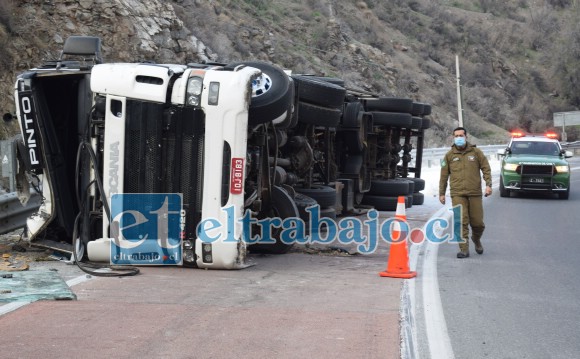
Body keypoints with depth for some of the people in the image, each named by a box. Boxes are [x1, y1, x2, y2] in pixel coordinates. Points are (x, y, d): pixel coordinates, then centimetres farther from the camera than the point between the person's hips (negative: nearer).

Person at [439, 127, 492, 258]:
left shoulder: (476, 152, 7)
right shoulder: (449, 155, 9)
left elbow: (486, 168, 8)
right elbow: (444, 176, 13)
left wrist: (488, 184, -6)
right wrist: (441, 193, 11)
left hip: (475, 193, 0)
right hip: (457, 194, 0)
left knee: (477, 222, 3)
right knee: (461, 222, -11)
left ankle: (476, 239, 34)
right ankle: (464, 249, -8)